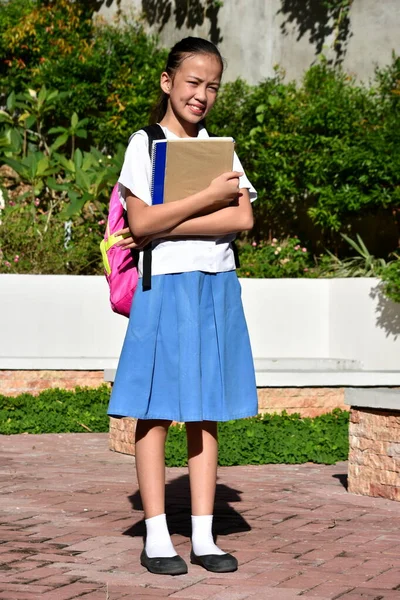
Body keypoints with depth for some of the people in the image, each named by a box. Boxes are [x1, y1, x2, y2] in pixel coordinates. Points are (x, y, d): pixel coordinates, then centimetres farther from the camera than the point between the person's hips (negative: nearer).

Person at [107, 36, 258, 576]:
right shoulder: (145, 144, 0)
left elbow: (243, 217, -2)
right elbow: (142, 222, -13)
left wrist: (166, 225, -11)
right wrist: (211, 196, -14)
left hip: (218, 288, 4)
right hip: (166, 287, -4)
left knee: (207, 411, 5)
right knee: (156, 410, -2)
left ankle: (203, 538, 9)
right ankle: (157, 538, 2)